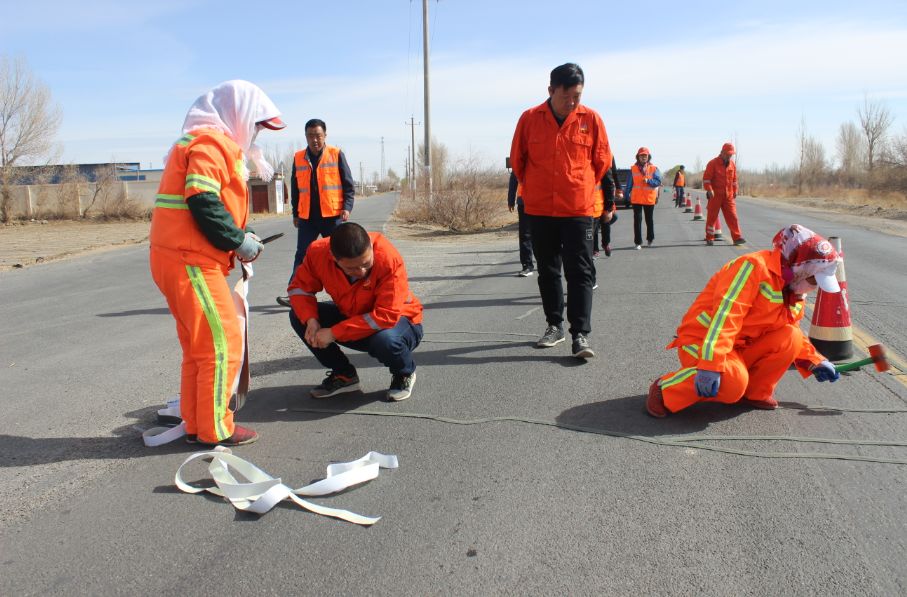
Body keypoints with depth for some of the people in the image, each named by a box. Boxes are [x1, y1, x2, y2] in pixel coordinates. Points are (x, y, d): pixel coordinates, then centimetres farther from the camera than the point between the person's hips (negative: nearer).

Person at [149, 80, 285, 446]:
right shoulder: (211, 141, -10)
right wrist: (238, 241, -13)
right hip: (189, 260, -11)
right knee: (222, 342, -5)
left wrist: (240, 237, 7)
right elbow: (202, 201, -22)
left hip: (188, 258, 11)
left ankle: (196, 424, 24)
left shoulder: (210, 142, 22)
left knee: (199, 344, 15)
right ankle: (215, 429, 4)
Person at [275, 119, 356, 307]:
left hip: (332, 215, -3)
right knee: (301, 255, 1)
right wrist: (295, 213, 13)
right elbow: (295, 188, 15)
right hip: (307, 217, 3)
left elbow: (348, 184, 0)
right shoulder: (298, 158, 8)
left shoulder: (336, 154, 0)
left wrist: (347, 207, -10)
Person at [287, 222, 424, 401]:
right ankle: (344, 375, 6)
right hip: (351, 316, 5)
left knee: (385, 339, -39)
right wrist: (311, 320, -26)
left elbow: (387, 316, -36)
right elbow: (299, 287, -5)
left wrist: (334, 333, -34)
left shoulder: (389, 258, -34)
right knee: (298, 316, -11)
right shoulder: (319, 252, -21)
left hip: (397, 321, -5)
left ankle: (405, 374, -1)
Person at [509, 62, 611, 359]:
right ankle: (554, 325, 24)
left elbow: (602, 160, 8)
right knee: (548, 271, 11)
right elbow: (517, 159, 9)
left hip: (578, 209, -1)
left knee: (580, 272, -4)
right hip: (539, 210, 2)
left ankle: (581, 334, -2)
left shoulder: (591, 119, -3)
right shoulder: (529, 118, -2)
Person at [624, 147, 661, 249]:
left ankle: (650, 239, 30)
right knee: (637, 220, -3)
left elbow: (658, 182, -7)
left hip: (649, 199, 0)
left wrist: (648, 181, -21)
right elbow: (629, 183, 4)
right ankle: (638, 242, -1)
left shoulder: (653, 169, 1)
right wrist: (626, 195, 0)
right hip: (636, 199, 0)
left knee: (649, 220, 13)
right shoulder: (633, 169, 3)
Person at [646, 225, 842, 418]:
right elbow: (725, 314, -30)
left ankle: (755, 393, 2)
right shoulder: (755, 266, -19)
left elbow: (792, 334, 25)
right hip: (701, 342, -8)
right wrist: (711, 365, -37)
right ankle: (664, 390, -13)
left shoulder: (794, 293, 9)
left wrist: (814, 361, 13)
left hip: (743, 348, 8)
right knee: (732, 382, -35)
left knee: (792, 338, -11)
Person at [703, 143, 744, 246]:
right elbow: (706, 178, -10)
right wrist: (709, 189, -21)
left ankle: (737, 237, -3)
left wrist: (735, 192, 18)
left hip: (728, 196, 4)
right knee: (712, 216, 3)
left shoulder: (732, 164, 11)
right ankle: (709, 238, 12)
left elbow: (734, 179, 20)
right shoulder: (713, 163, -6)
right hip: (715, 195, -4)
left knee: (732, 216, -2)